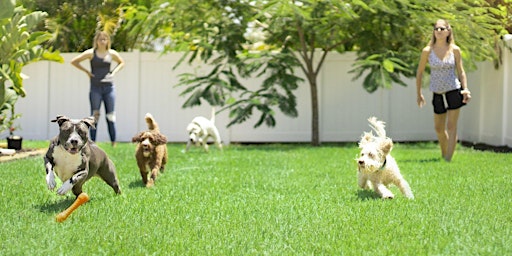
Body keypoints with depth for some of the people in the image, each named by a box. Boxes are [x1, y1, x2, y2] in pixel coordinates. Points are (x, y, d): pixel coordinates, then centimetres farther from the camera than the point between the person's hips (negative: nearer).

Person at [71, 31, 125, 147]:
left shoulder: (112, 53, 6)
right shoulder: (91, 53, -2)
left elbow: (121, 63, 24)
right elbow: (74, 61, 1)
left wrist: (114, 72, 7)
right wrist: (86, 71, -4)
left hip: (109, 87, 2)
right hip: (95, 88, -2)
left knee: (110, 115, 3)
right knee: (95, 116, -2)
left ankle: (113, 143, 7)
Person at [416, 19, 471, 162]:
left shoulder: (454, 50, -3)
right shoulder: (428, 51, -4)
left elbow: (461, 71, 4)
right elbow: (420, 72, 5)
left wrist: (465, 89, -8)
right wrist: (419, 94, 6)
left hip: (454, 91, -2)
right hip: (438, 95, 2)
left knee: (451, 127, -4)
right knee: (439, 128, 12)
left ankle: (448, 159, -3)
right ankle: (443, 155, 34)